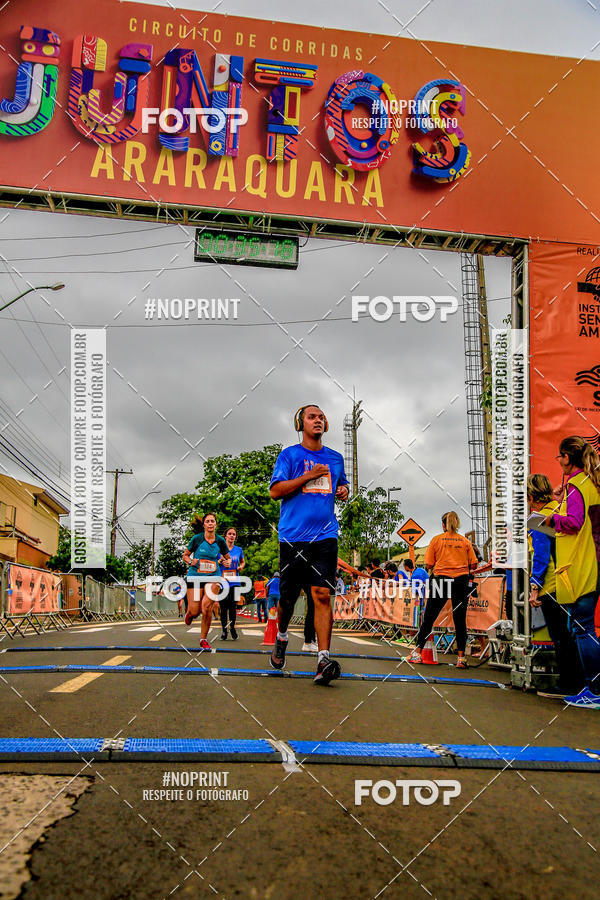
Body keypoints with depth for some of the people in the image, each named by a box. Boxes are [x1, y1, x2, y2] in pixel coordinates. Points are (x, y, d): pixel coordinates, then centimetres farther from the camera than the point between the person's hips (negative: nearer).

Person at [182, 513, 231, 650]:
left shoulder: (220, 540, 3)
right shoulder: (197, 538, -3)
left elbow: (228, 558, 16)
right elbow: (185, 555, 8)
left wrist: (228, 562, -6)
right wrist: (190, 562, -12)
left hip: (213, 578, 1)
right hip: (195, 576, -1)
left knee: (207, 608, -14)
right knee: (195, 611, -6)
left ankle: (204, 639, 4)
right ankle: (189, 613, 35)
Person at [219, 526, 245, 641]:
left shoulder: (239, 550, 9)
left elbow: (243, 561, 25)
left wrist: (241, 566, 4)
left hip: (234, 581, 2)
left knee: (233, 606, 2)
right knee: (223, 606, -2)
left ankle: (232, 627, 15)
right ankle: (223, 628, 6)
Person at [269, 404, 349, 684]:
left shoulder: (335, 458, 16)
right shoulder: (289, 455, 4)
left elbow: (341, 484, 31)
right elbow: (275, 491, -5)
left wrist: (344, 490, 7)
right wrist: (309, 476, -12)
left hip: (325, 536, 2)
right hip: (293, 536, -2)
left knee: (322, 595, -10)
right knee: (288, 595, 7)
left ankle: (324, 661, -14)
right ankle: (281, 637, 37)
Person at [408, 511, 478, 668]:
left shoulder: (436, 539, 2)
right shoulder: (465, 541, 7)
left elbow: (429, 565, -1)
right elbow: (474, 565, 4)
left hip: (441, 578, -1)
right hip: (461, 580, 1)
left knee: (429, 617, 6)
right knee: (460, 619, 5)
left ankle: (417, 652, 8)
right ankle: (461, 657, 2)